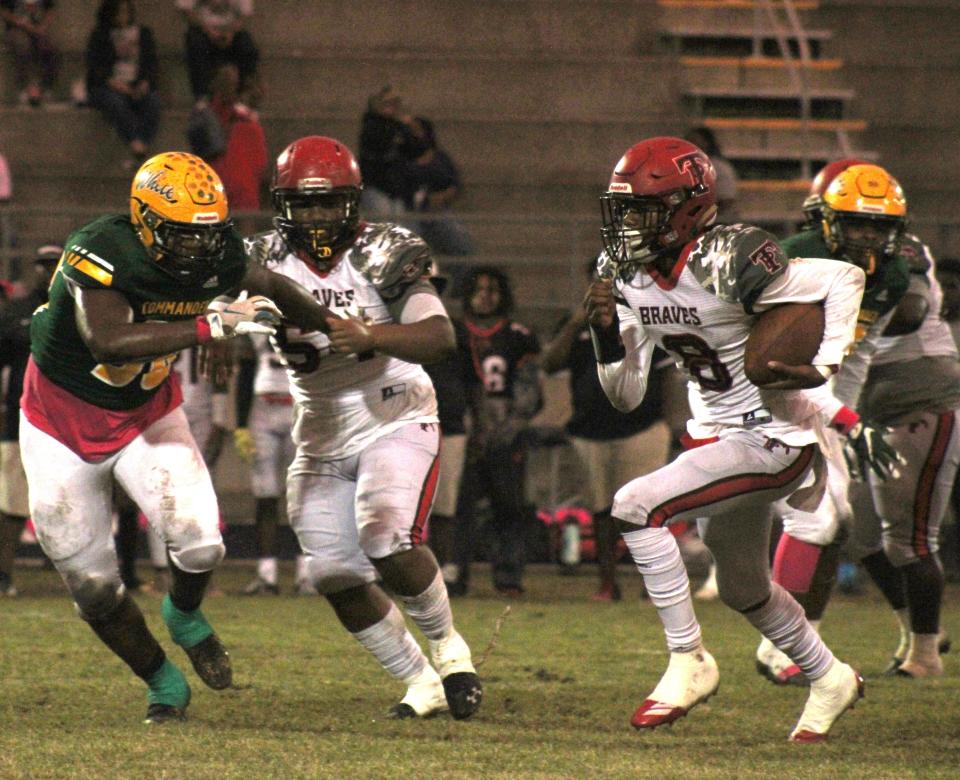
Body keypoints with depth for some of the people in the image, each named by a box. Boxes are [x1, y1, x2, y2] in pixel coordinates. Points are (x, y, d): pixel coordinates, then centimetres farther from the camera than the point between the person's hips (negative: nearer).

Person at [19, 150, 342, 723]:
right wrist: (211, 326, -49)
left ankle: (186, 618, 16)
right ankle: (164, 685, 25)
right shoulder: (102, 253, -32)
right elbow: (109, 341, -47)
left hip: (147, 414, 3)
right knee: (92, 581, 2)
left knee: (200, 543, -18)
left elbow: (268, 287, 8)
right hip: (62, 418, -3)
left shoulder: (217, 257, -15)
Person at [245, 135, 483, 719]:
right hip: (322, 435, 5)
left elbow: (441, 338, -25)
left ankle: (448, 647, 1)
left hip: (395, 420, -4)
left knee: (388, 540, -25)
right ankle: (421, 683, 16)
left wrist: (371, 337, -41)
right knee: (337, 575, -2)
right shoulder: (269, 259, -1)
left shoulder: (382, 255, -13)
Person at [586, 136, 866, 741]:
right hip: (717, 435, 9)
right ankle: (830, 679, 48)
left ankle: (689, 662, -11)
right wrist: (606, 334, -13)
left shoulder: (725, 264, -24)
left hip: (774, 438, -9)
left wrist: (825, 366, -21)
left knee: (635, 507, -23)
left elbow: (845, 278, -16)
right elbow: (627, 395, 4)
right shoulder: (628, 277, 0)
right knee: (744, 589, 24)